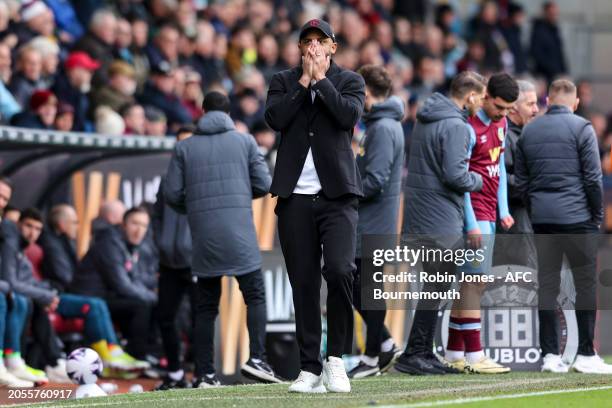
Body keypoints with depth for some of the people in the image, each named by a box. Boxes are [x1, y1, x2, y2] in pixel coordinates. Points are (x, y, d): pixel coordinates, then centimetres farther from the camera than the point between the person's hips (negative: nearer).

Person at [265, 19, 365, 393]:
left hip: (338, 196, -2)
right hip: (295, 197, 2)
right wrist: (304, 82, -5)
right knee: (304, 284, 2)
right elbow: (275, 118, -5)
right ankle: (310, 369, 7)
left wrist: (321, 80, -6)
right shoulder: (284, 81, 13)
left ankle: (336, 358, -5)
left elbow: (350, 115, -10)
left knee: (340, 270, -19)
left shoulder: (350, 81, 9)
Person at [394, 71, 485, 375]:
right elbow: (454, 175, -21)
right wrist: (478, 180, -2)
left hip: (419, 211, 9)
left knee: (435, 284, 14)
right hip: (441, 216, -9)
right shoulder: (455, 126, -15)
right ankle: (414, 355, -8)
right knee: (436, 285, -6)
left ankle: (424, 353, 16)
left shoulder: (425, 119, 14)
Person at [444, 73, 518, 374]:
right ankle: (473, 356, -10)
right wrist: (472, 223, -19)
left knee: (469, 283, 10)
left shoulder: (501, 124, 12)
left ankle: (454, 353, 15)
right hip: (474, 213, -9)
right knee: (475, 282, -10)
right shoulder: (470, 128, -15)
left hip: (489, 215, 9)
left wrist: (503, 210, 13)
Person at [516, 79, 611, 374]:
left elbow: (521, 179, 11)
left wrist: (534, 210, 16)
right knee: (586, 283, 2)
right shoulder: (581, 128, -5)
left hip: (542, 218, 4)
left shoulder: (529, 131, 11)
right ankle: (585, 355, -1)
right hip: (577, 217, -4)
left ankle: (550, 354, 4)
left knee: (546, 283, 7)